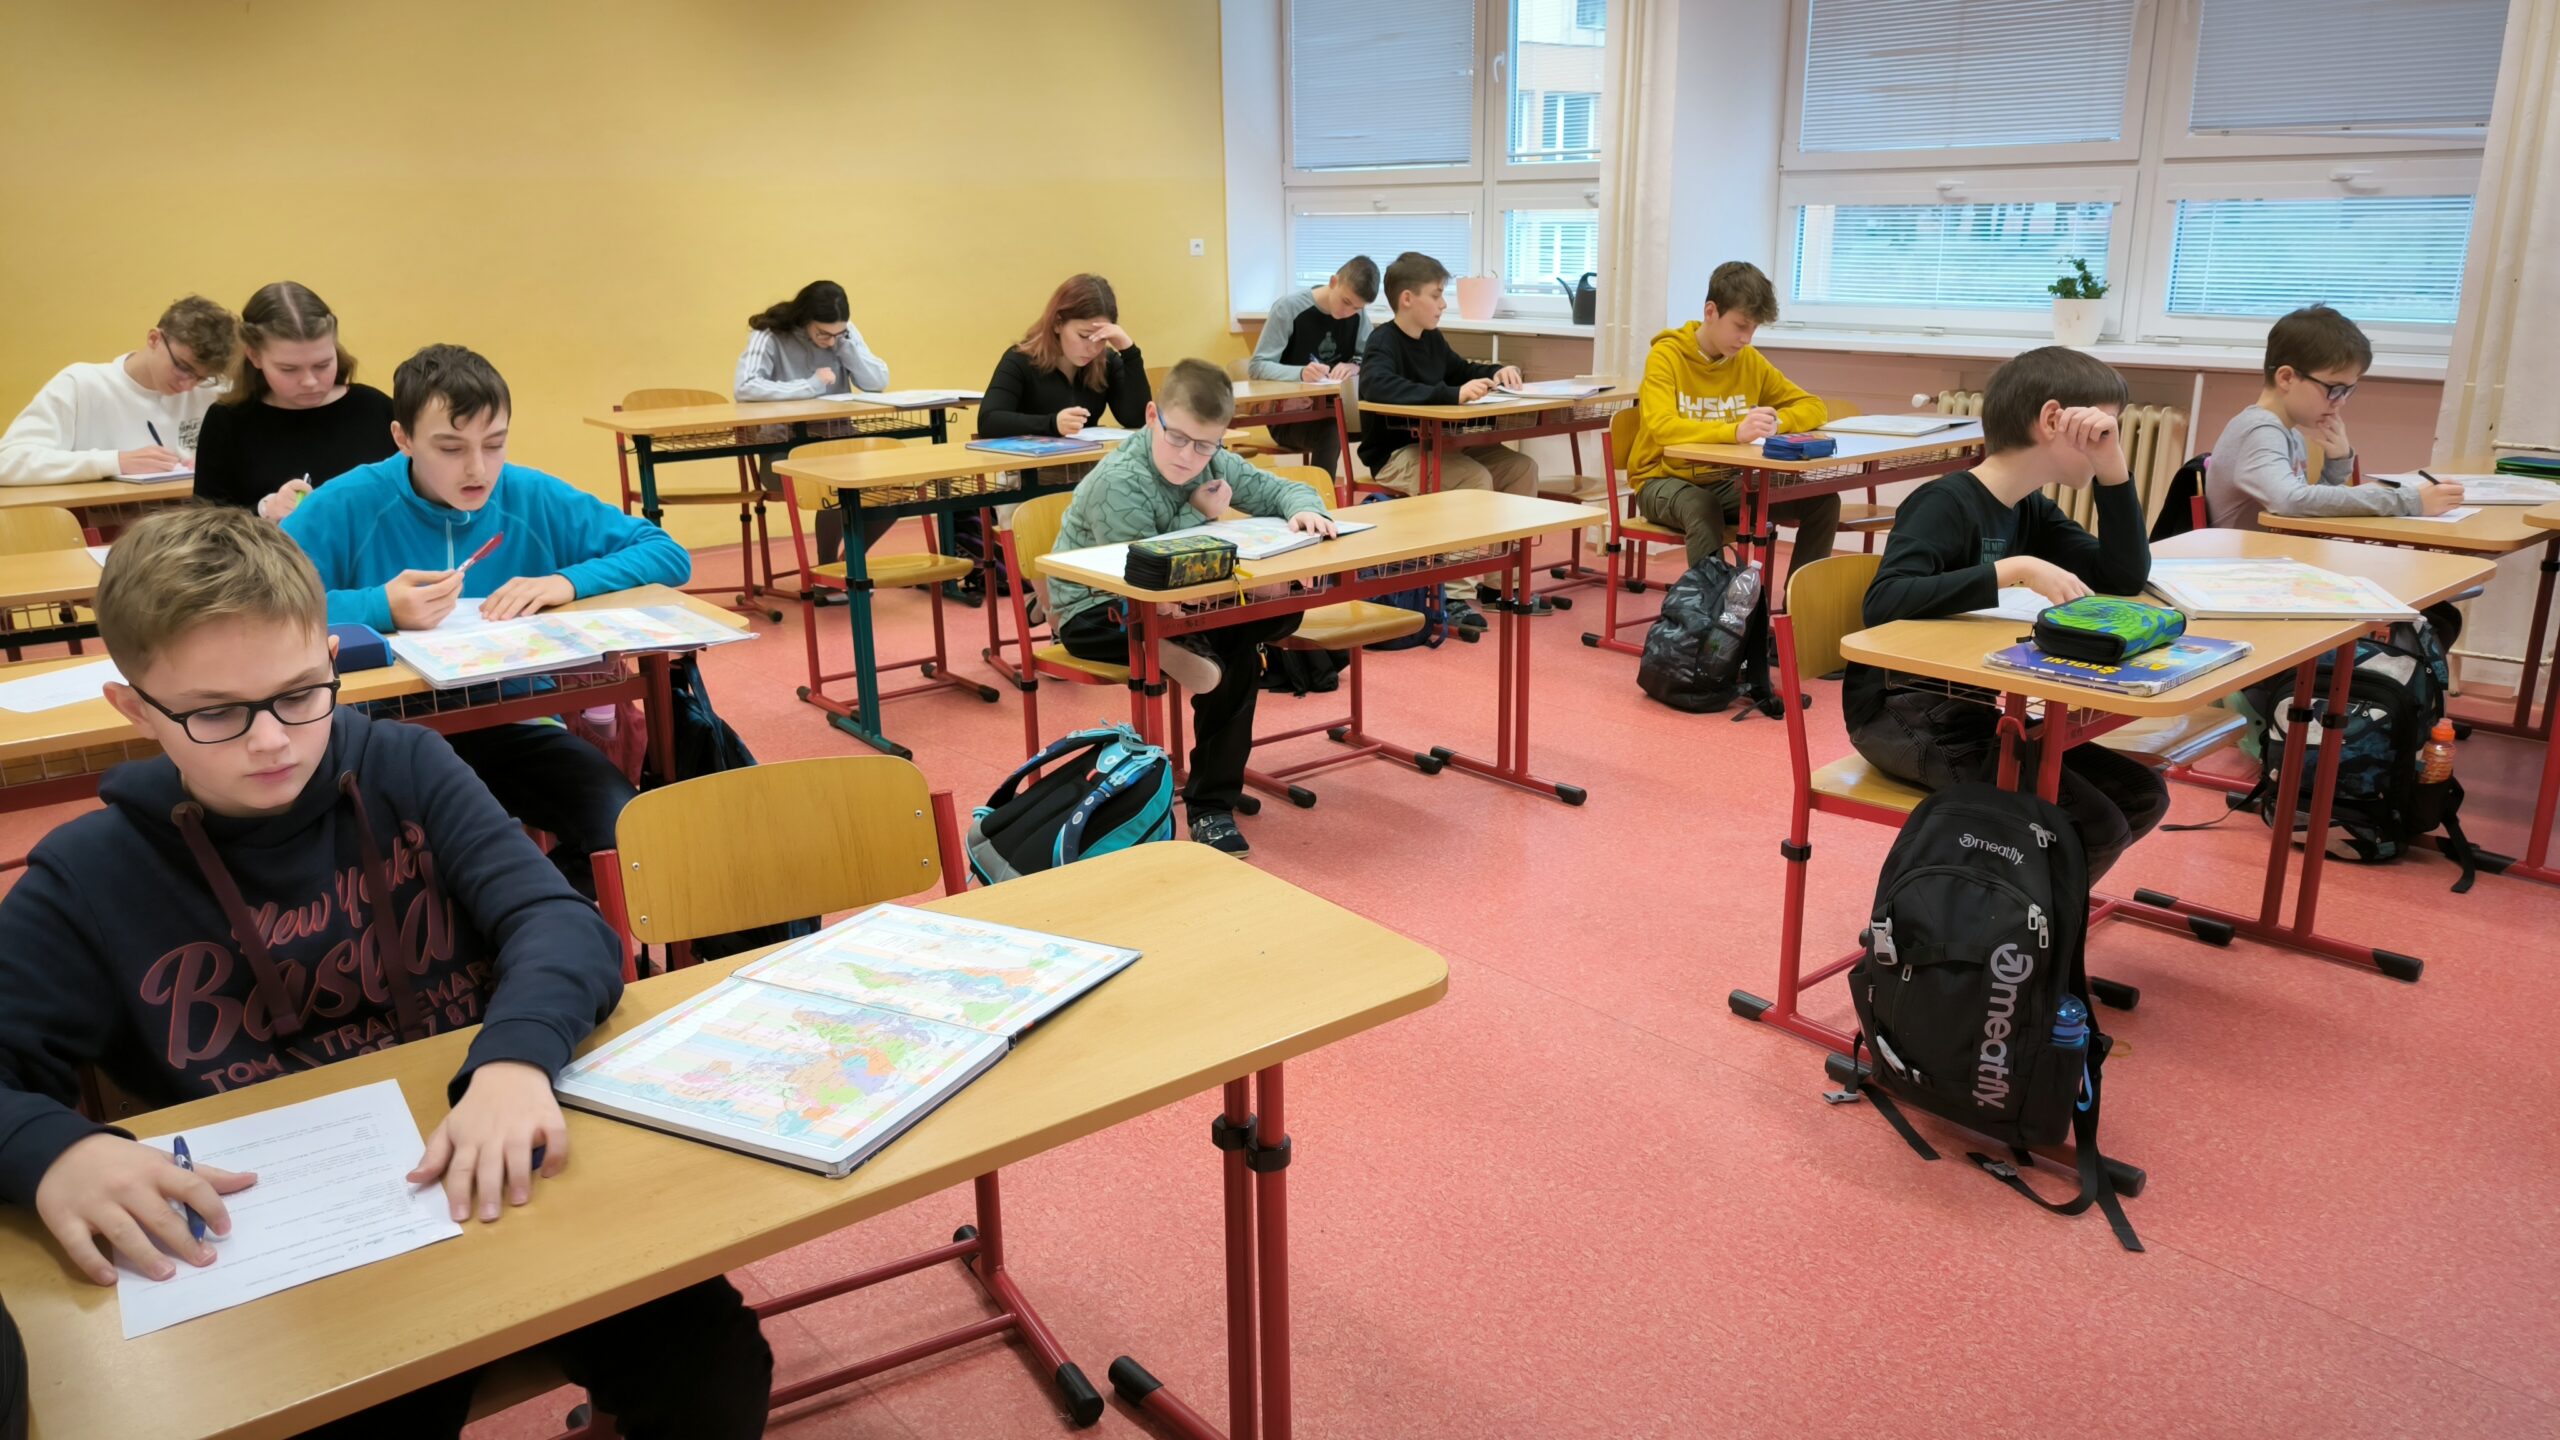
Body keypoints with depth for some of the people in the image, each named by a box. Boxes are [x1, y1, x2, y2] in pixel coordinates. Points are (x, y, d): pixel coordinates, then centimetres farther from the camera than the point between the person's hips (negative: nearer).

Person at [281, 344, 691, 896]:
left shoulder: (536, 499, 0)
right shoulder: (346, 506, -7)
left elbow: (669, 554, 2)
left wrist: (569, 581, -14)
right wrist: (378, 607, -27)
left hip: (513, 727, 2)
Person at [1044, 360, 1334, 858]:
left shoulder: (1216, 464, -3)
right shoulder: (1120, 483, -24)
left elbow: (1281, 490, 3)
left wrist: (1304, 509, -21)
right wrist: (1201, 516, -20)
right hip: (1094, 612, -8)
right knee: (1236, 658, -31)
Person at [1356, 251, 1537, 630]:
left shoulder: (1432, 340, 10)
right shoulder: (1383, 342, -15)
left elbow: (1462, 371, 30)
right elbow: (1378, 386, -37)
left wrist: (1497, 372, 6)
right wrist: (1452, 394, -44)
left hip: (1432, 446, 9)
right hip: (1392, 455, -8)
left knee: (1521, 467, -1)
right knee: (1476, 478, -29)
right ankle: (1455, 593, -25)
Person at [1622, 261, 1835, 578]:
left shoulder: (1750, 360, 3)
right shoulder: (1667, 356, -14)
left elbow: (1814, 408, 6)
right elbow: (1662, 428, -31)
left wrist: (1776, 421, -17)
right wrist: (1735, 431, -46)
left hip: (1725, 482, 6)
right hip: (1665, 480, -5)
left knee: (1823, 501, -12)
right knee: (1702, 508, -40)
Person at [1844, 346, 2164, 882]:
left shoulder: (2032, 511, 11)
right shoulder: (1946, 502, -16)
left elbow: (2126, 577, 7)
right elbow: (1884, 603, -32)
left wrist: (2113, 466, -2)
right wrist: (2013, 570, -33)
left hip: (1978, 710, 9)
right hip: (1903, 715, -9)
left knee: (2142, 797, 5)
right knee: (2091, 828, -17)